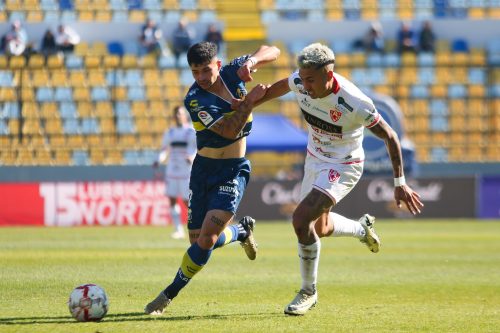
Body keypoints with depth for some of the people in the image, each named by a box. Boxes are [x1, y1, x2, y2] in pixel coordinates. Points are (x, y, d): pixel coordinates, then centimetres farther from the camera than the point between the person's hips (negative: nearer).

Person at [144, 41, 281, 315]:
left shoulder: (232, 73, -7)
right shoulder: (194, 100, -17)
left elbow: (272, 51, 2)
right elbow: (229, 130, -24)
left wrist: (253, 60, -18)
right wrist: (250, 101, -29)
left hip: (234, 171, -1)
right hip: (204, 169, 1)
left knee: (206, 240, -14)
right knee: (198, 239, 5)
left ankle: (168, 295, 0)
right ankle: (242, 230, 36)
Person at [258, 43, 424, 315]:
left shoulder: (355, 103, -32)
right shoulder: (299, 83, -19)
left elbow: (389, 137, -20)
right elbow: (279, 88, 8)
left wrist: (400, 183, -18)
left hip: (343, 167, -7)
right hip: (315, 160, 7)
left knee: (301, 219, -22)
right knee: (319, 228, 20)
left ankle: (308, 292, -4)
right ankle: (362, 229, 52)